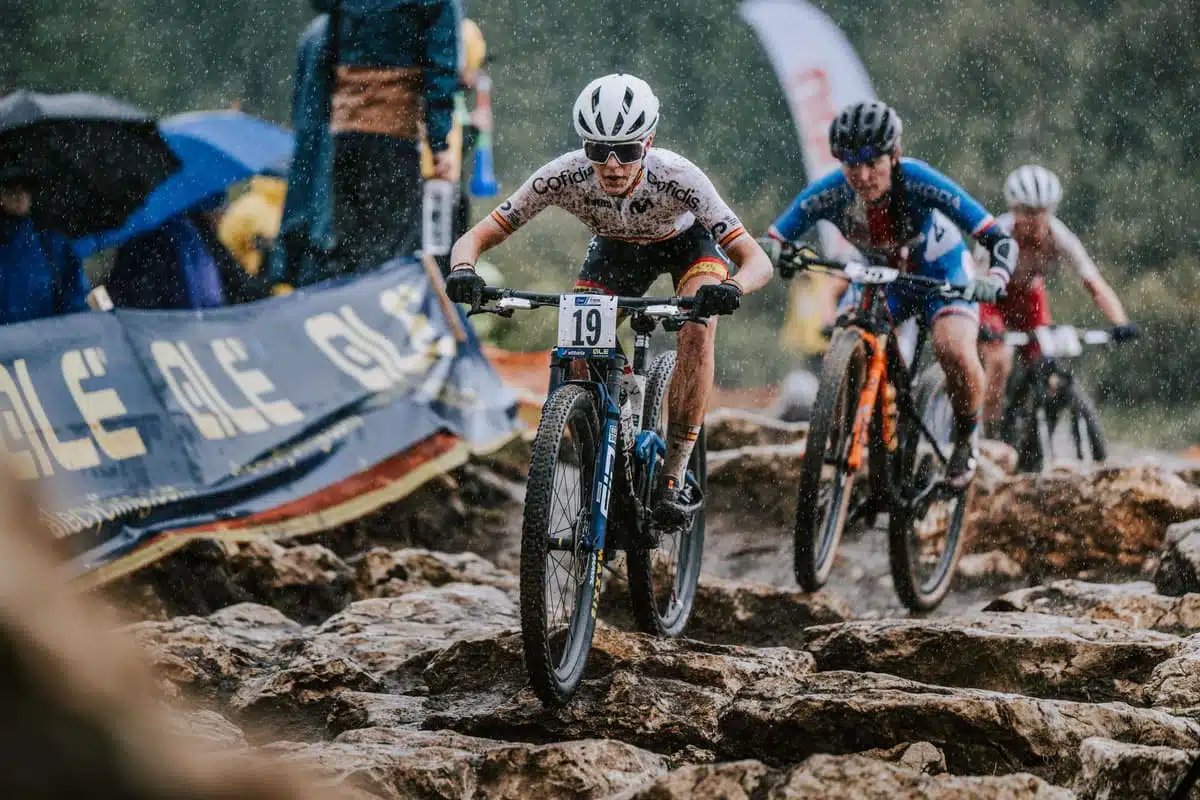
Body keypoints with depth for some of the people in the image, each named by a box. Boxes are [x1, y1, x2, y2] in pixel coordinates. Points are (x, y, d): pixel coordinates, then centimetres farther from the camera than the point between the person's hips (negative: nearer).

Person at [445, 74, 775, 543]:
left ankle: (675, 477, -22)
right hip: (616, 246, 2)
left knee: (699, 325, -30)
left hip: (686, 241, -2)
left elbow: (758, 260, -39)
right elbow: (475, 239, -29)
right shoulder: (565, 177, -34)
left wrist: (732, 288, -62)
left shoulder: (676, 177, -39)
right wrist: (464, 271, -52)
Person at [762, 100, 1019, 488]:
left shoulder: (919, 183, -34)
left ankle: (966, 435, 1)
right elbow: (773, 240, -21)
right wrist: (774, 255, -46)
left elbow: (1001, 241, -34)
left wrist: (993, 281, -55)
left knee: (954, 351, -30)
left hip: (940, 270, -3)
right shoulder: (830, 193, -27)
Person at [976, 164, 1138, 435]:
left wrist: (1120, 323, -49)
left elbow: (1095, 284, -33)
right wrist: (984, 326, -63)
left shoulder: (1059, 238, -28)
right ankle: (988, 436, -11)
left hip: (1028, 293, 3)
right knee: (1000, 361, -24)